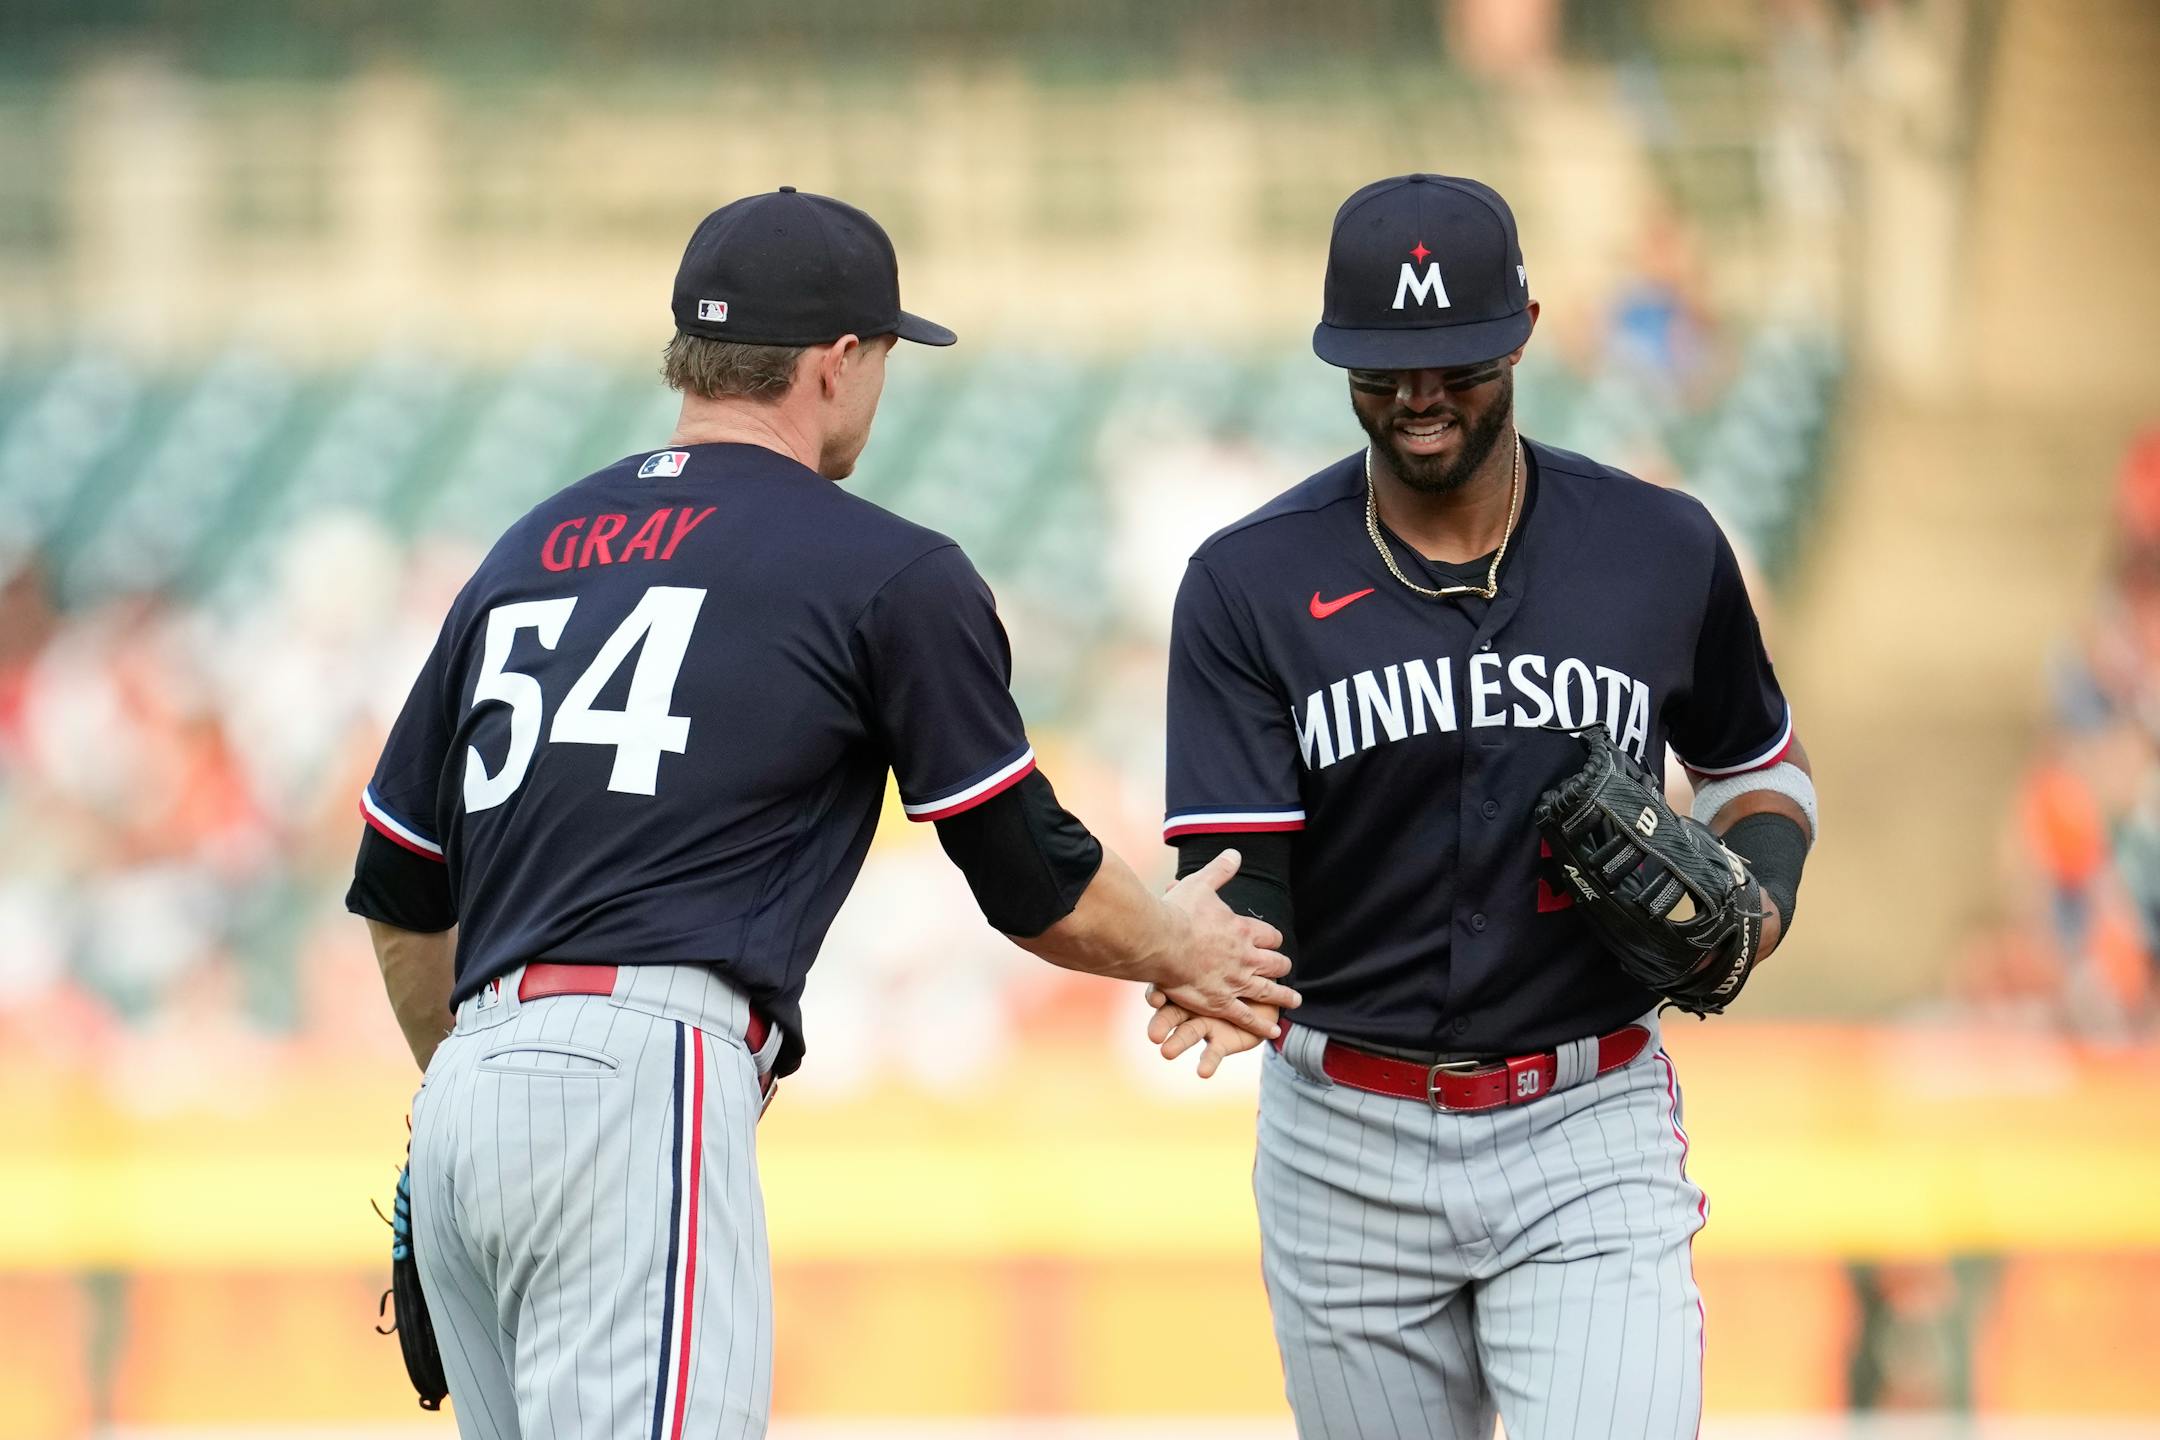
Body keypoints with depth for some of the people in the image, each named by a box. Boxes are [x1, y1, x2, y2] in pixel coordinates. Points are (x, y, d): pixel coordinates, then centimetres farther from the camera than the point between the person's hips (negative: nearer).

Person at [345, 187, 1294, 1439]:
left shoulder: (530, 552, 22)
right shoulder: (887, 573, 4)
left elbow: (398, 892, 26)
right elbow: (1035, 884, 11)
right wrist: (1177, 946, 31)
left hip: (463, 1102, 8)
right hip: (639, 1081, -8)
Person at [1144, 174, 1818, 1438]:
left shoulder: (1663, 552, -1)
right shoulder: (1252, 585, -6)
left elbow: (1760, 767, 17)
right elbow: (1239, 878, -12)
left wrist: (1757, 891, -5)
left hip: (1588, 1142, -1)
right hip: (1349, 1145, 1)